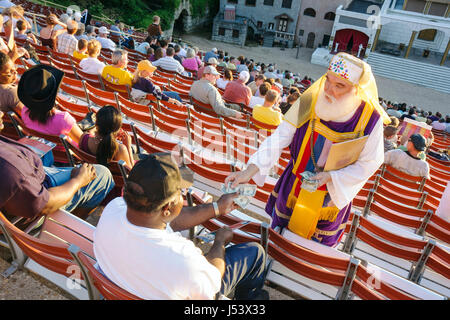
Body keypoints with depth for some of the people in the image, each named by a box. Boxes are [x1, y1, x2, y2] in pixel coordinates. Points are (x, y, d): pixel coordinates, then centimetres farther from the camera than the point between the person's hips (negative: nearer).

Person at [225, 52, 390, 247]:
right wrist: (250, 171, -28)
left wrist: (331, 176, -24)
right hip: (293, 188, 2)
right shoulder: (310, 101, -19)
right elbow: (279, 138, -19)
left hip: (332, 196, -1)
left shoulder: (371, 119, -21)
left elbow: (368, 164, -11)